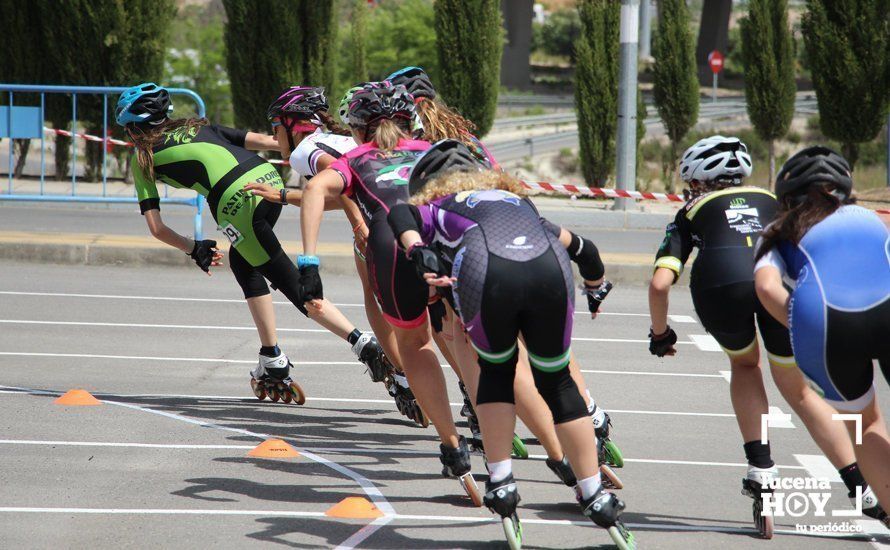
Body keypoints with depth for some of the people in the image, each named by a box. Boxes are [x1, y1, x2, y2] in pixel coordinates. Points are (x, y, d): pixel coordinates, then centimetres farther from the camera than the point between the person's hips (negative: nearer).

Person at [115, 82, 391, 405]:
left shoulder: (143, 158, 20)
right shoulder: (198, 127, 32)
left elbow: (155, 227, 16)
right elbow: (257, 140, 20)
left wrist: (193, 249, 30)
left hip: (238, 200, -6)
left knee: (295, 286, 0)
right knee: (242, 263, 26)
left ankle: (364, 345, -11)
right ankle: (271, 364, 25)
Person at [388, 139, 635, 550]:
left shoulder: (434, 207, 32)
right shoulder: (517, 198, 42)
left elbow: (399, 215, 9)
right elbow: (579, 247, 48)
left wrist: (419, 255, -7)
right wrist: (595, 283, 67)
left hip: (487, 275, -2)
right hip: (550, 270, 2)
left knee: (496, 369, 26)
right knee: (556, 380, 20)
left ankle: (501, 485, 20)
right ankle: (597, 499, 20)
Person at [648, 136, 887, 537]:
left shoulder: (692, 212, 31)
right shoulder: (771, 201, 39)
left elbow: (660, 283, 17)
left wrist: (660, 334, 33)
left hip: (721, 280, -1)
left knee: (744, 365, 31)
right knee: (799, 392, 20)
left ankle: (761, 469, 14)